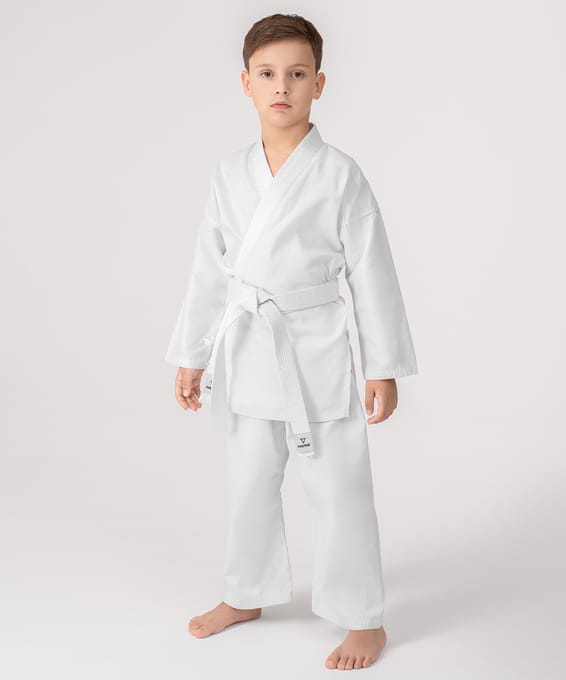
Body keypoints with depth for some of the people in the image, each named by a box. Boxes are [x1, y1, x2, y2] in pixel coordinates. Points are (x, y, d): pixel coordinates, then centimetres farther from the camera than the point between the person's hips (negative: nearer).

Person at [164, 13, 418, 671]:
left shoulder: (339, 175, -8)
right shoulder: (229, 174, 4)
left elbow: (371, 271, -6)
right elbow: (209, 270, 9)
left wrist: (384, 367, -5)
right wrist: (191, 356, 12)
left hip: (316, 351, -4)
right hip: (247, 350, 4)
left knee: (337, 487, 4)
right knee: (249, 481, 18)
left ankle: (363, 619, 22)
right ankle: (246, 596, 39)